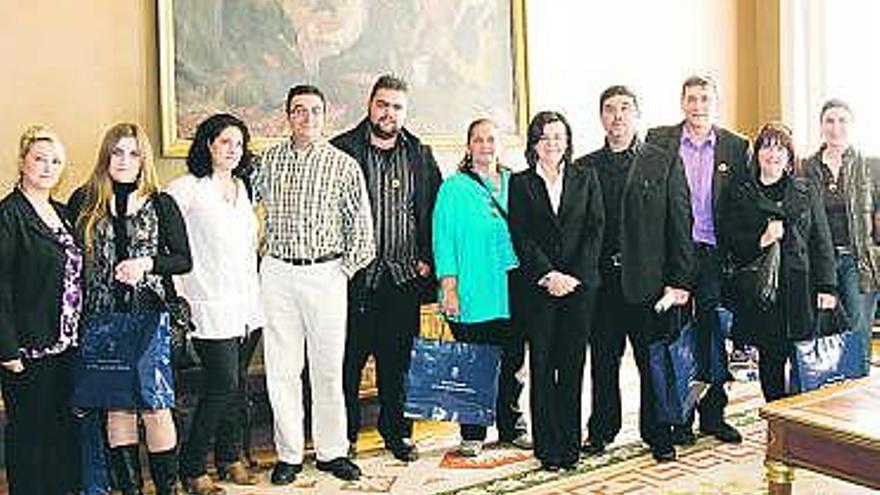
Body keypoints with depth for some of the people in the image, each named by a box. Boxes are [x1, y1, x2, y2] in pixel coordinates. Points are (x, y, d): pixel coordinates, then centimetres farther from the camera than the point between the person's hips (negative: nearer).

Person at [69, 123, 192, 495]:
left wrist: (147, 263, -13)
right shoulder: (84, 202, 7)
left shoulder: (161, 204, 4)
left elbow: (183, 260, 3)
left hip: (151, 316, -2)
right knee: (117, 406, 8)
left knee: (155, 405, -1)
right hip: (103, 320, 2)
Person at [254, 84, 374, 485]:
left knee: (328, 367, 5)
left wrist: (345, 270, 0)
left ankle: (331, 451, 19)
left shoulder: (343, 165, 0)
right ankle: (288, 454, 16)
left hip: (326, 274, -1)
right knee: (281, 367, 4)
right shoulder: (267, 161, 6)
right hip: (277, 274, 2)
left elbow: (362, 227, 3)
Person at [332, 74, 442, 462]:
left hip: (404, 275, 3)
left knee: (398, 361, 12)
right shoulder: (341, 150, -1)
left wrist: (428, 259, 5)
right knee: (348, 360, 3)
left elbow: (436, 209, 13)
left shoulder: (420, 155, 11)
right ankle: (344, 434, 18)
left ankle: (396, 429, 27)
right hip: (355, 274, -3)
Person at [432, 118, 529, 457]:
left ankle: (511, 427, 24)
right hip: (472, 295, -3)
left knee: (513, 360, 9)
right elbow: (443, 240, -3)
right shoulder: (453, 188, 1)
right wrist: (448, 287, -9)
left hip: (512, 292, 4)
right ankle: (472, 434, 15)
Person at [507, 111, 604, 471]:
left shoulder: (585, 178, 10)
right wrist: (549, 275, -11)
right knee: (542, 366, 2)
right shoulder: (520, 183, 6)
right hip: (538, 288, -1)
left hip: (580, 284, 1)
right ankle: (547, 447, 10)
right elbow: (521, 237, -1)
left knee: (573, 364, 4)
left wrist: (575, 276, -7)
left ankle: (570, 443, 15)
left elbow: (596, 228, 3)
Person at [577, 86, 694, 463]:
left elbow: (680, 226, 0)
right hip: (600, 283, 2)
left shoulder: (666, 164, 4)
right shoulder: (584, 168, 8)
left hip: (649, 281, -1)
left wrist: (679, 281, -7)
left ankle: (658, 435, 22)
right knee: (602, 361, 10)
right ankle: (601, 431, 25)